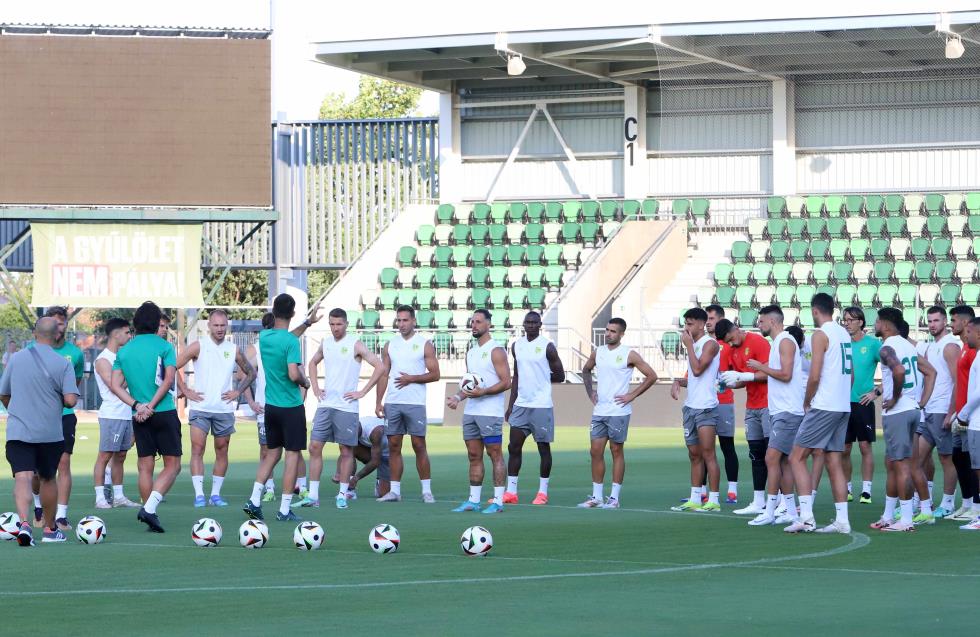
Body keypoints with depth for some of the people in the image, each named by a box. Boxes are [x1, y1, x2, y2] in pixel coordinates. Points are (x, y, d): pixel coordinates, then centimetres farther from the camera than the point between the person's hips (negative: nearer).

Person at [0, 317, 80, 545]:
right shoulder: (62, 364, -7)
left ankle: (24, 523, -31)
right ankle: (50, 529, 30)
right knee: (47, 478, 16)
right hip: (50, 432, -1)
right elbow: (70, 400, -14)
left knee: (23, 477, -9)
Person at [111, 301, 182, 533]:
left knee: (145, 467, 10)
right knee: (172, 465, 1)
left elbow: (115, 385, 1)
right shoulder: (164, 347, -1)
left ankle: (149, 512, 9)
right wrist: (151, 406, -11)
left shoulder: (123, 351, 9)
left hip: (139, 417, 4)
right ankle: (150, 508, -16)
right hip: (165, 413, -4)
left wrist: (137, 405, -5)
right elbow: (168, 380, -12)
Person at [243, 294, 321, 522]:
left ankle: (254, 501, 7)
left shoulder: (264, 337, 4)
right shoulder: (291, 342, -18)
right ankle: (285, 510, 1)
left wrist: (307, 323, 30)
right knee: (292, 454, 1)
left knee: (272, 453, 17)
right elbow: (294, 374, -25)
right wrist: (305, 382, -3)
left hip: (270, 406, 7)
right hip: (291, 407, -7)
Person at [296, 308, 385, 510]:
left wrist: (362, 392, -12)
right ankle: (313, 496, 1)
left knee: (346, 450, 2)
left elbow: (380, 367, -12)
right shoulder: (326, 343, 10)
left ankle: (343, 495, 10)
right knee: (315, 447, -1)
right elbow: (313, 363, 29)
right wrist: (315, 387, 14)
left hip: (346, 407, -5)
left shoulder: (355, 345, -7)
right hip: (325, 404, 5)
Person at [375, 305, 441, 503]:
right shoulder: (390, 345, 12)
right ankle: (394, 490, 7)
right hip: (392, 403, 4)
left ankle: (426, 490, 2)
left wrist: (411, 378, -13)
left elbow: (435, 374, -2)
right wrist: (379, 402, 4)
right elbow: (384, 375, 12)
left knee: (419, 445, -3)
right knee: (394, 446, 3)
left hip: (415, 403, -4)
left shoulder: (425, 344, 1)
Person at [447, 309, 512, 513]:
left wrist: (482, 392, -23)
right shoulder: (471, 352, 17)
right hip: (470, 411, 8)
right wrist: (458, 397, 6)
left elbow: (506, 382, -14)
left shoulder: (496, 351, -8)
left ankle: (498, 501, -4)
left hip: (490, 412, -8)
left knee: (495, 455, -5)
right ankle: (473, 500, 11)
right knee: (474, 456, 8)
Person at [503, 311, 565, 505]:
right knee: (514, 447, 1)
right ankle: (511, 492, 4)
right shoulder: (517, 346, 11)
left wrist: (540, 378, 2)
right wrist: (511, 405, 13)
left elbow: (559, 376, -1)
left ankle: (543, 492, 8)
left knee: (543, 447, 2)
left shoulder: (547, 347, -6)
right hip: (521, 405, 5)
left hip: (541, 406, -5)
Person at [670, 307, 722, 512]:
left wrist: (688, 345, -13)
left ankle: (713, 501, -8)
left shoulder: (710, 344, -9)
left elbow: (698, 369, -20)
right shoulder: (694, 345, 18)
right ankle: (695, 499, 13)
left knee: (707, 454, -9)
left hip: (705, 407, -9)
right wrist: (678, 382, 7)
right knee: (694, 455, 10)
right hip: (690, 405, 9)